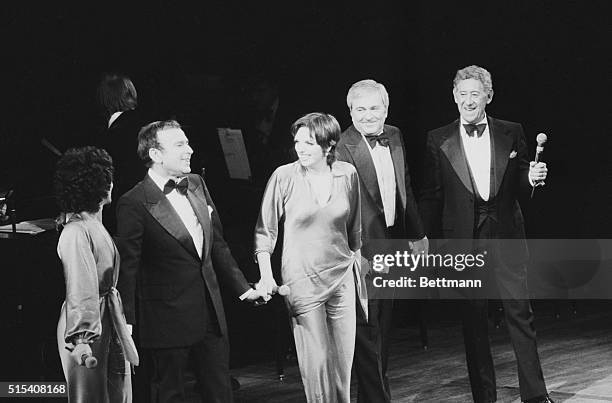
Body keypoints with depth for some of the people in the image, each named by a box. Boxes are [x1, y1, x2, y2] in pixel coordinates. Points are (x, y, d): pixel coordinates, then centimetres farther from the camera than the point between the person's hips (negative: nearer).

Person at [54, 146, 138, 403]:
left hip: (110, 323, 9)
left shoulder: (94, 225, 11)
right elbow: (80, 292, -27)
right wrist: (80, 339, -32)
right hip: (90, 329, -9)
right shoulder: (76, 233, -19)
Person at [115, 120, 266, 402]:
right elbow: (128, 268, -13)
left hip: (210, 313, 6)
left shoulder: (197, 185, 7)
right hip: (168, 319, -6)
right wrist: (127, 325, -15)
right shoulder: (134, 204, -14)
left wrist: (242, 288, 16)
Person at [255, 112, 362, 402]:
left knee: (343, 361, 7)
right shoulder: (284, 177, -8)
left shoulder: (347, 174, 0)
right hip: (302, 281, -3)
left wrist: (357, 258, 16)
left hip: (342, 278, 3)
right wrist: (266, 275, -12)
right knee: (316, 363, -2)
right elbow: (265, 231, -2)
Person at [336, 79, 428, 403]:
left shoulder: (394, 136, 7)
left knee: (383, 327, 16)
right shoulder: (342, 148, -17)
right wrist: (358, 255, -29)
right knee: (367, 329, -3)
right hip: (363, 251, -7)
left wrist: (417, 234, 20)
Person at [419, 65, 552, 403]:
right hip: (462, 238, 0)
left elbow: (518, 182, 13)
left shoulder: (511, 133, 6)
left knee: (519, 311, -3)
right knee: (472, 318, 5)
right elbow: (431, 196, 4)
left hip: (505, 234, 0)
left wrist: (531, 177, -10)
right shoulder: (438, 141, 3)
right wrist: (431, 242, 1)